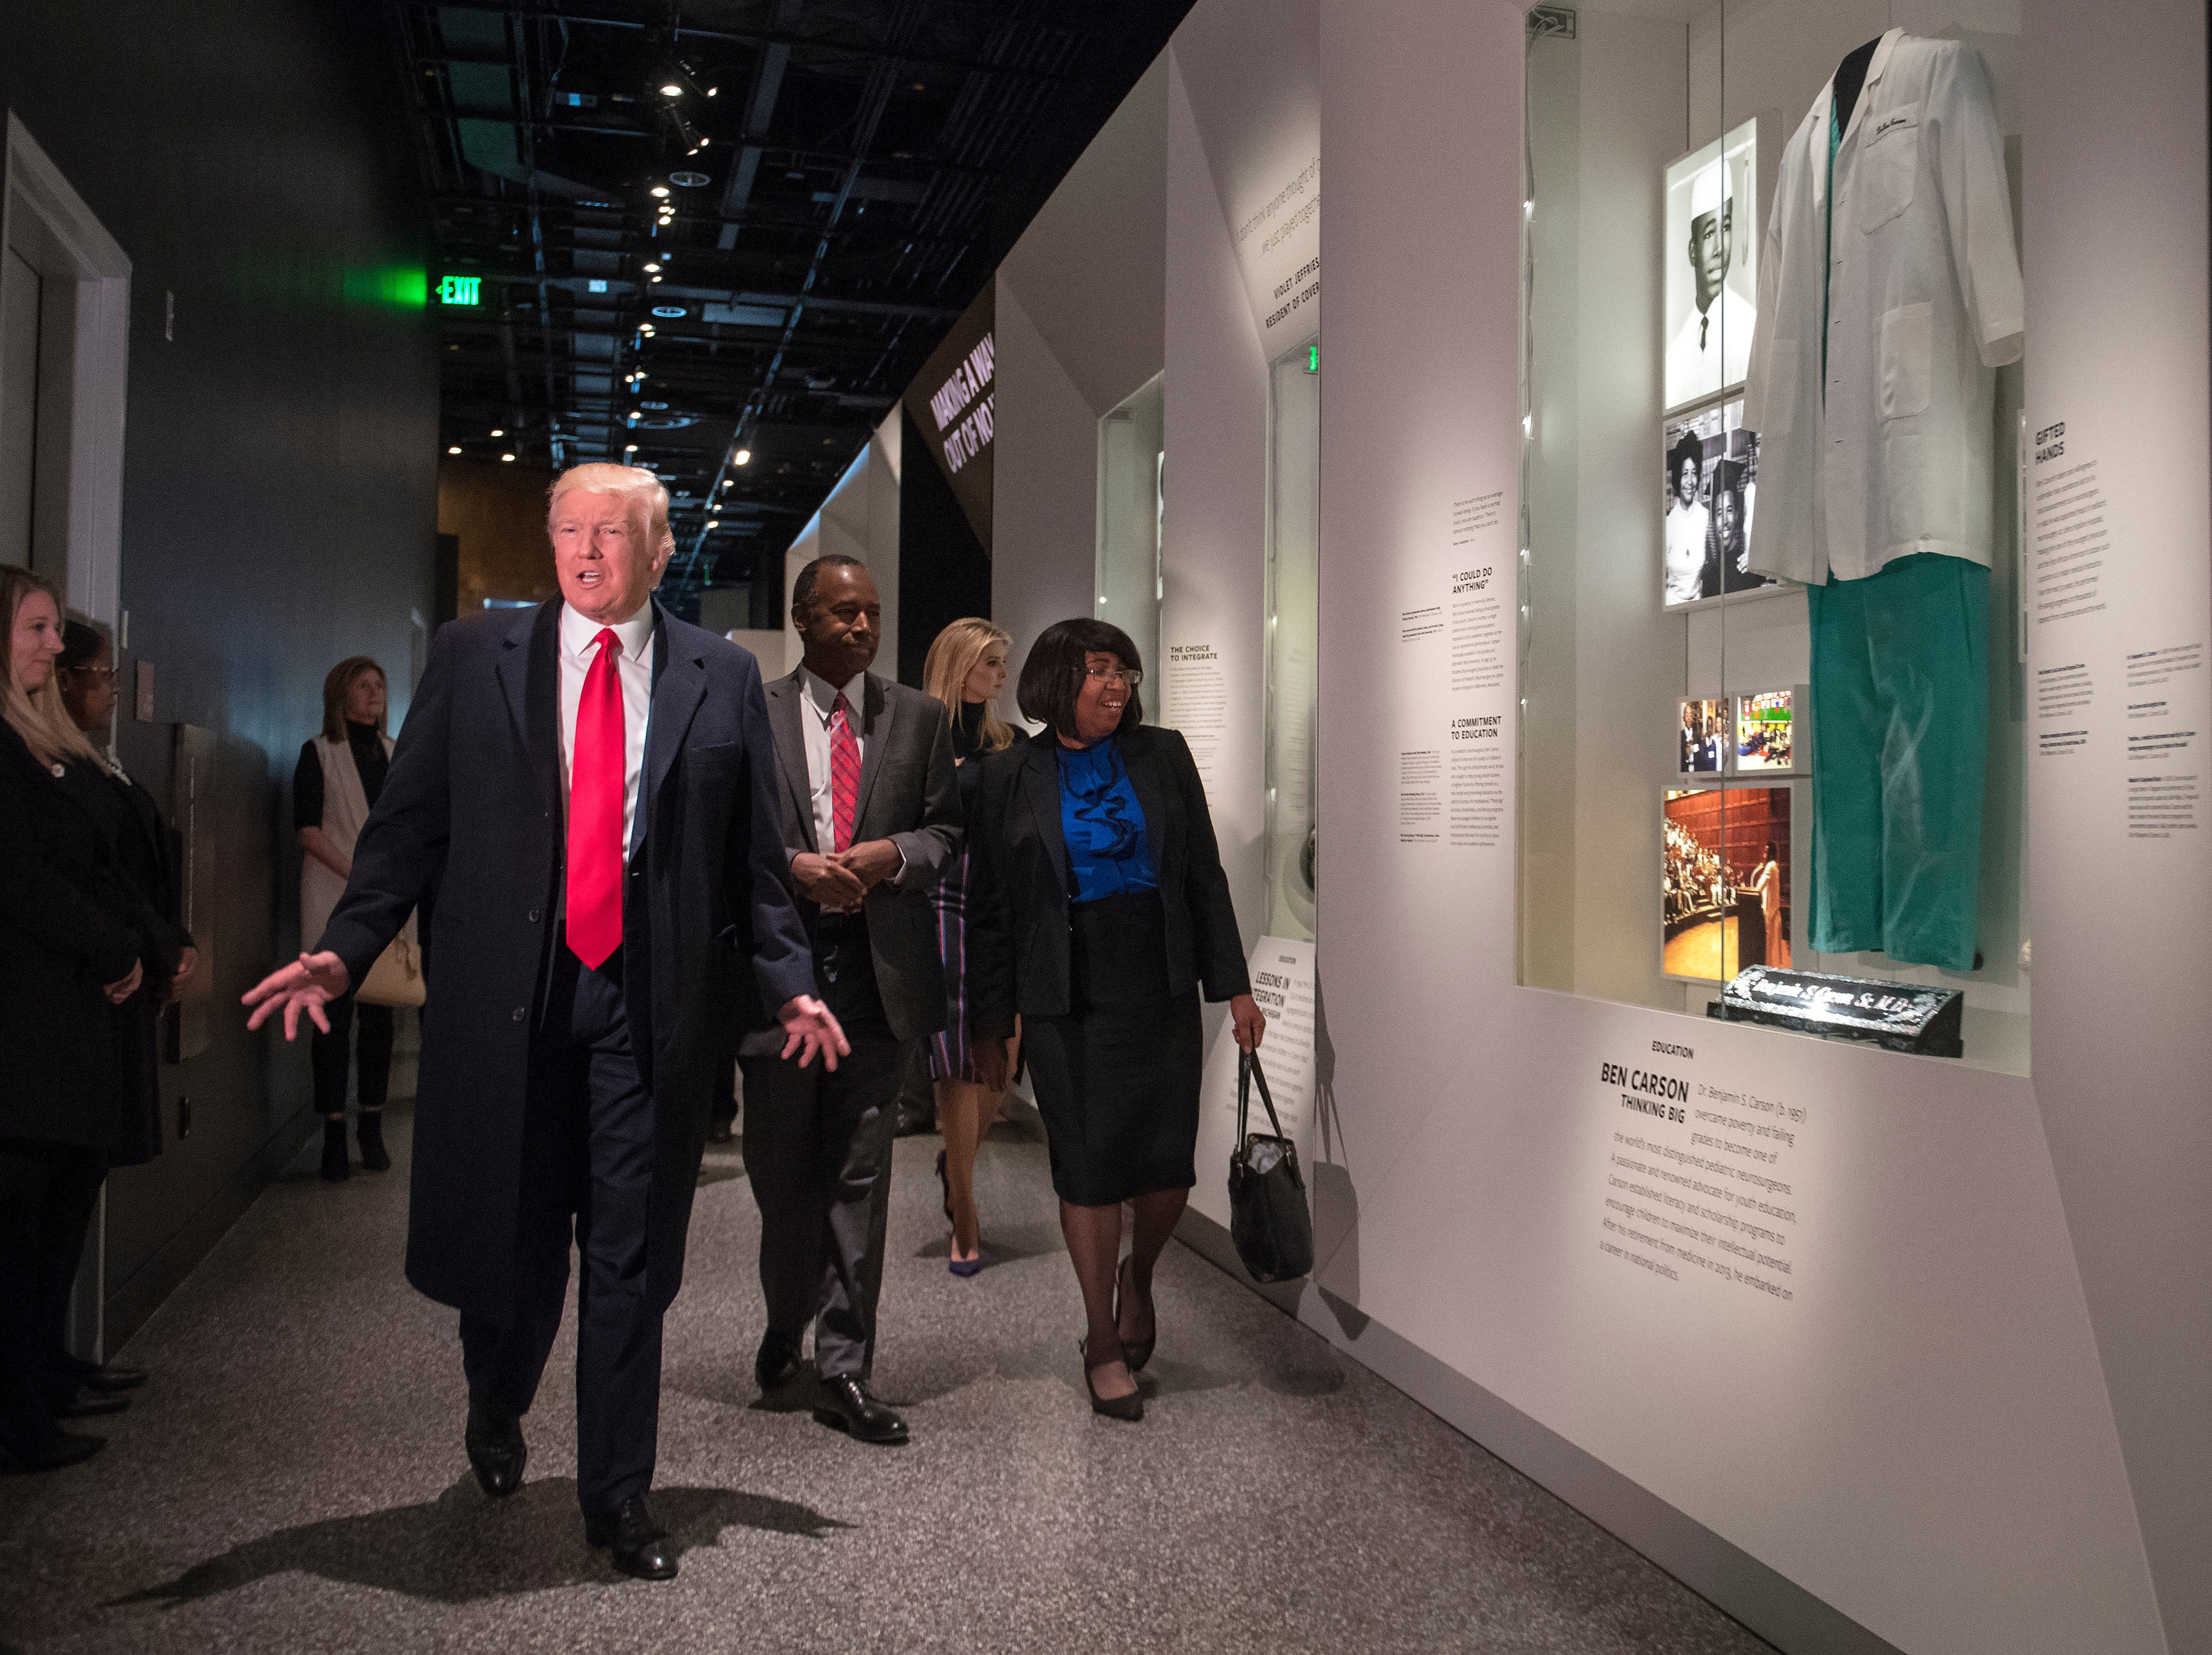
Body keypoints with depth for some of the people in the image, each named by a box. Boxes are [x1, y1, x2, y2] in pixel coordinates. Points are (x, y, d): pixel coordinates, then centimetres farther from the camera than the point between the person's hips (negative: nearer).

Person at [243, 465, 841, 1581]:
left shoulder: (722, 678, 5)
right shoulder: (473, 658, 6)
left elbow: (754, 857, 6)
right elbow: (409, 824, 4)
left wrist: (788, 983, -1)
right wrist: (343, 951, -7)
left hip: (655, 999, 0)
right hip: (507, 992, 1)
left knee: (630, 1257, 7)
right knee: (509, 1235, 12)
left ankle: (618, 1497, 23)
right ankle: (497, 1408, 45)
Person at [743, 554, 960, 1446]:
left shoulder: (919, 717, 8)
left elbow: (948, 829, 8)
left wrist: (893, 854, -12)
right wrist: (792, 864, -15)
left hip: (878, 969, 1)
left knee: (859, 1177, 3)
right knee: (782, 1171, 11)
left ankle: (844, 1370, 12)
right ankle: (786, 1323, 38)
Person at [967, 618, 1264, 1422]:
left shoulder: (1163, 755, 6)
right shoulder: (1011, 776, 2)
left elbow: (1205, 875, 7)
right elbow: (991, 908, 4)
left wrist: (1234, 986, 2)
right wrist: (991, 1024, 3)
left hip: (1159, 984, 2)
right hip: (1066, 994, -2)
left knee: (1171, 1165, 1)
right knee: (1088, 1166, 3)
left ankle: (1139, 1273, 34)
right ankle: (1103, 1340, 21)